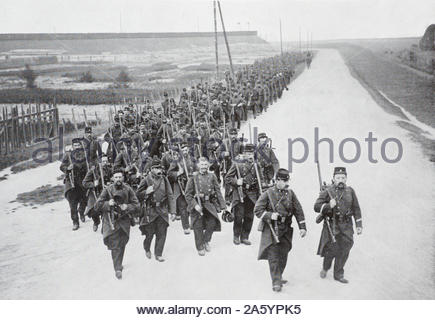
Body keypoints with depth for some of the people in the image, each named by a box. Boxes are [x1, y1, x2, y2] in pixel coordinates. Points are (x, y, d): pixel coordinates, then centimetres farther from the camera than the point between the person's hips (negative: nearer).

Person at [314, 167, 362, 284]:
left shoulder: (350, 191, 7)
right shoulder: (327, 191, -5)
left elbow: (356, 209, 13)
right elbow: (316, 207, -8)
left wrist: (359, 225, 9)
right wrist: (328, 206, -24)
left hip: (346, 226, 4)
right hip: (331, 225, -3)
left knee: (344, 250, 3)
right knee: (332, 249, -4)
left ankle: (338, 274, 18)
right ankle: (325, 268, 26)